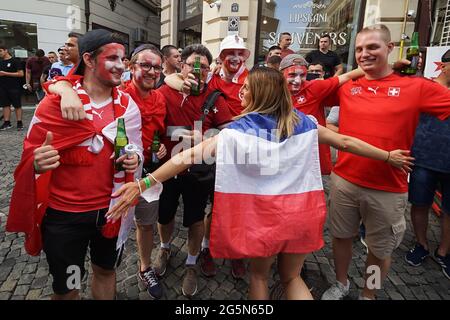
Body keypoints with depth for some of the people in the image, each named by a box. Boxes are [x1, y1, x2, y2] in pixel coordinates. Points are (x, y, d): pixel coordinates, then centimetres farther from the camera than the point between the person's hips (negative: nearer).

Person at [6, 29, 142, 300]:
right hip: (63, 214, -2)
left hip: (111, 209, 3)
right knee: (67, 288, 17)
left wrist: (134, 158, -14)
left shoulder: (127, 104, -1)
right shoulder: (56, 101, -12)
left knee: (106, 271, 24)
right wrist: (38, 163, -30)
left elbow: (137, 148, 9)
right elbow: (31, 154, -6)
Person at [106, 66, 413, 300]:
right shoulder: (303, 123, 1)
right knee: (292, 276, 26)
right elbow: (346, 142, 9)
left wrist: (143, 184, -19)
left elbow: (192, 155, -18)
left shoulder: (238, 130, -11)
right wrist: (388, 156, 24)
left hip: (262, 213, -3)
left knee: (259, 274, 24)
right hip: (301, 211, 4)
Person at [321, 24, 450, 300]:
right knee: (342, 237, 19)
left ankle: (368, 295, 42)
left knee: (380, 250, 15)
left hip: (388, 189, -2)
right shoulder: (346, 85, 2)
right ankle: (341, 284, 45)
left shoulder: (416, 87, -5)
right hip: (344, 180, 2)